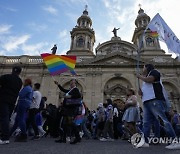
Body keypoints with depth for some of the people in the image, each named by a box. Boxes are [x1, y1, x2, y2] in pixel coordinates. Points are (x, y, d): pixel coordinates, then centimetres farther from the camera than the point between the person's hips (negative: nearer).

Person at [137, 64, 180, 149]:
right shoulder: (145, 79, 31)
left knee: (164, 120, -12)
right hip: (147, 102, 9)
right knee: (146, 122, 3)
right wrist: (141, 92, 8)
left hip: (155, 100, -9)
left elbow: (149, 79, -14)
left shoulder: (154, 71, 7)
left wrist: (140, 77, 2)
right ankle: (145, 142, 3)